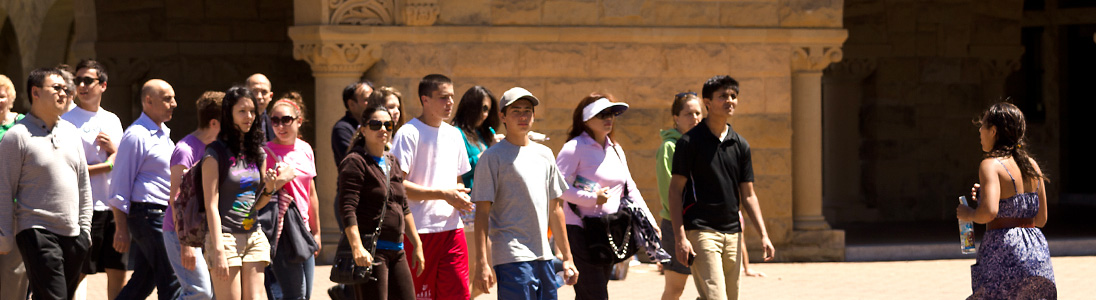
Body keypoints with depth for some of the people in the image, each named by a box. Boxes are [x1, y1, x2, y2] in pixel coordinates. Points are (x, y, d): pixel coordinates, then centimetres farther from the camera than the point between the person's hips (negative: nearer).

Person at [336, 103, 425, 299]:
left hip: (396, 250, 8)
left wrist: (417, 245, 24)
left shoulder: (393, 162, 18)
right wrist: (357, 247, -27)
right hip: (369, 250, -8)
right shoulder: (356, 162, -7)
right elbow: (347, 208, -16)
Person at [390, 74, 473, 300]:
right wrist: (443, 194, -16)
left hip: (452, 228, 6)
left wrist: (461, 196, 2)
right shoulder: (409, 134, -7)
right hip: (419, 229, -6)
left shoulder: (454, 134, 15)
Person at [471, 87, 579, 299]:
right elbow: (482, 212, -6)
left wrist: (567, 257, 19)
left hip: (544, 257, 6)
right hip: (512, 258, -6)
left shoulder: (545, 155, 16)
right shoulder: (493, 157, -2)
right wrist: (481, 263, -14)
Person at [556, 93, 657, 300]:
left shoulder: (615, 150, 15)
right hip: (579, 231, -7)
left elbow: (629, 189, 19)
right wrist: (592, 198, -19)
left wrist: (649, 221, 11)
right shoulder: (575, 148, -8)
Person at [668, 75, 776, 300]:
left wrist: (764, 235, 4)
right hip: (701, 231, -6)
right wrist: (680, 238, -14)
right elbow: (675, 191, -6)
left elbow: (748, 195, 15)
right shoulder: (690, 142, -4)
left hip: (732, 233, 6)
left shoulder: (740, 145, 12)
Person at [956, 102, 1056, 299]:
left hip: (1003, 253, -7)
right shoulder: (1031, 165, 12)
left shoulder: (991, 165, -10)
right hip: (1037, 251, 7)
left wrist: (968, 214, -3)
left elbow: (989, 212, -26)